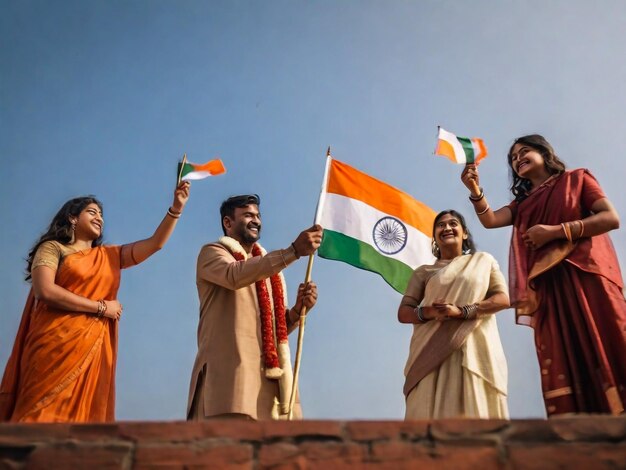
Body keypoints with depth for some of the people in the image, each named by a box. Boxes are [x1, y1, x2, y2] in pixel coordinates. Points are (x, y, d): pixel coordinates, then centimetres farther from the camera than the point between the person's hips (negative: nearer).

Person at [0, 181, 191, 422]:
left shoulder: (109, 255, 21)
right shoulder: (52, 248, 7)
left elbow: (155, 243, 14)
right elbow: (44, 291, -10)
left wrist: (176, 208, 2)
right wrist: (101, 307, -7)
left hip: (94, 350, 5)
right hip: (55, 346, -4)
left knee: (81, 416, 1)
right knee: (43, 414, -8)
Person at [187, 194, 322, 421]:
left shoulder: (270, 266, 28)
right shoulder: (212, 253, 9)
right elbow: (235, 276, -16)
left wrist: (298, 309, 2)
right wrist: (293, 251, -22)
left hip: (269, 375, 6)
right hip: (230, 370, -6)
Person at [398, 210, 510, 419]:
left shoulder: (483, 260, 15)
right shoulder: (423, 272, 16)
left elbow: (503, 298, 3)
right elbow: (403, 313, 10)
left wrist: (461, 311, -11)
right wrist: (428, 312, -13)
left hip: (475, 350, -1)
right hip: (433, 353, 1)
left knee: (475, 409, -7)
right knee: (433, 409, -8)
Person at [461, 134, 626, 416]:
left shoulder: (576, 179, 14)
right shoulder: (523, 203, 26)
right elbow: (490, 220, 7)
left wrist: (556, 231, -8)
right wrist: (475, 190, -11)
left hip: (586, 274, -4)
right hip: (547, 286, 4)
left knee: (603, 354, -12)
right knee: (563, 364, -6)